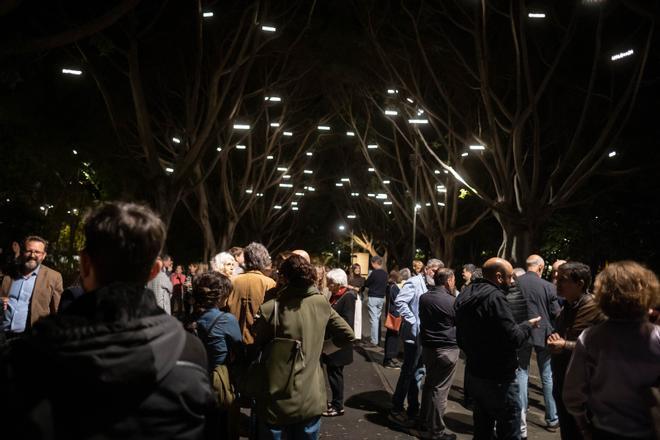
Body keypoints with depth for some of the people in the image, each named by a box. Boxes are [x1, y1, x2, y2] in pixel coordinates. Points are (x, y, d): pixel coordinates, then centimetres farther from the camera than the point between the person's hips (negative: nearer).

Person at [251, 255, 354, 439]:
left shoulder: (270, 309, -17)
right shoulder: (322, 304, -6)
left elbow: (253, 345, -6)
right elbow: (348, 335, 3)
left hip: (278, 400, -3)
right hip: (311, 398, 3)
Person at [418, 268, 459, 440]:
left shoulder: (423, 298, 3)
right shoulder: (451, 301, -17)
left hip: (427, 346, 7)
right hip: (447, 350, -7)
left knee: (429, 384, 19)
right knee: (440, 389, -1)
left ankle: (425, 422, 30)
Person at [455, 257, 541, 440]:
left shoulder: (465, 296, 9)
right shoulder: (494, 297, -20)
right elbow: (513, 338, -22)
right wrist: (528, 325, -4)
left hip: (475, 375, 9)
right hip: (498, 380, -9)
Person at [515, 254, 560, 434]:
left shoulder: (514, 283, -8)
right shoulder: (548, 286, -12)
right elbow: (556, 313, -7)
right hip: (543, 334, -1)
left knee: (521, 374, 7)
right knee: (547, 377, 12)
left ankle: (521, 424, 5)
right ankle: (552, 420, 23)